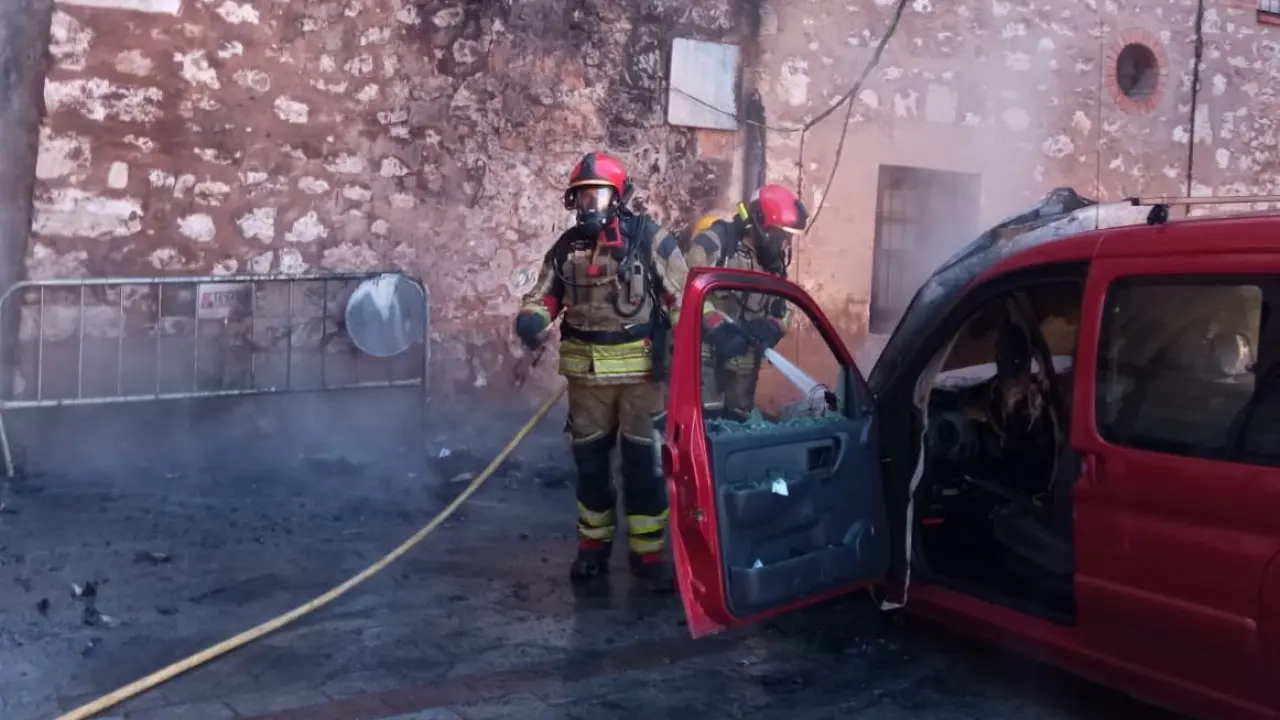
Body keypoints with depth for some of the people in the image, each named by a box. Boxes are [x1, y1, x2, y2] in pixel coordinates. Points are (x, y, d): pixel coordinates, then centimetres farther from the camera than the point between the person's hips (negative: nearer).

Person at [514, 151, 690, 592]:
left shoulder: (650, 239, -6)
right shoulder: (567, 247, 6)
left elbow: (682, 299, -6)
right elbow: (543, 295, 11)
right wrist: (530, 320, -12)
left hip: (641, 370, -4)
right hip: (586, 373, 4)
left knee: (644, 462, 0)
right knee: (589, 461, 13)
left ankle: (648, 553, 11)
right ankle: (593, 545, 28)